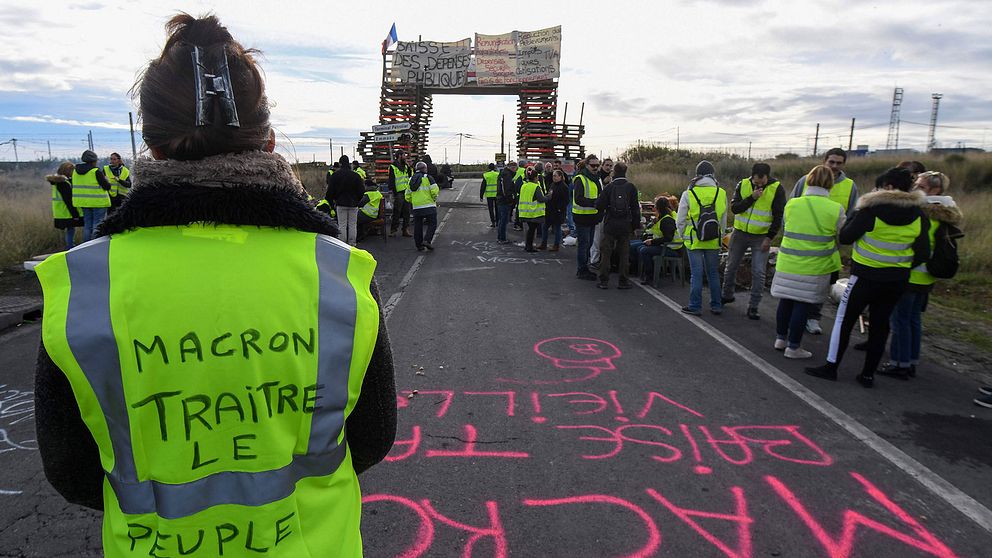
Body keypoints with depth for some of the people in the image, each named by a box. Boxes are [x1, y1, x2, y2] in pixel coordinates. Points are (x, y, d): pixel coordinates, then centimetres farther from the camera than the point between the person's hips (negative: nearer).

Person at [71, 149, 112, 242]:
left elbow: (74, 186, 15)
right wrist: (105, 178, 7)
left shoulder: (75, 170, 8)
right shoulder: (96, 171, -15)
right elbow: (107, 186, -11)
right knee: (98, 224, 0)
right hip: (98, 202, -7)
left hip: (82, 201, 7)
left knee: (87, 224, 15)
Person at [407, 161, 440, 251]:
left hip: (416, 207, 5)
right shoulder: (428, 178, -1)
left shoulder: (411, 180, 15)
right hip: (429, 206, -5)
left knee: (418, 226, 11)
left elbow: (408, 197, 15)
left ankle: (419, 245, 13)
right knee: (432, 224, 2)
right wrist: (435, 199, 5)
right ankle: (427, 240, -15)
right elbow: (434, 190, -13)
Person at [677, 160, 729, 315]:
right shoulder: (721, 193, 2)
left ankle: (695, 307, 7)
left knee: (696, 274, 2)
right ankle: (716, 305, 20)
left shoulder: (688, 194, -7)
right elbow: (724, 220, 9)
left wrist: (683, 236, 12)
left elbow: (680, 220, -3)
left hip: (694, 240, -3)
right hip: (714, 240, 3)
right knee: (713, 273, 14)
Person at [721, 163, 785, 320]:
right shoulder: (742, 185, -4)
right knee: (731, 266, 13)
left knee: (758, 273, -5)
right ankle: (727, 295, 34)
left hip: (761, 237, -2)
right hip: (740, 233, 3)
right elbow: (734, 208, -11)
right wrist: (752, 198, -24)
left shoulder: (776, 189, -10)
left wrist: (770, 237, -10)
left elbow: (779, 216, -7)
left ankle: (753, 307, 5)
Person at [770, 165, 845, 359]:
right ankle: (793, 347, 11)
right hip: (814, 267, -3)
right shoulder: (836, 209, -9)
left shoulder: (791, 204, -3)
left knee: (786, 301, 16)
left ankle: (780, 338, 29)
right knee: (802, 305, 4)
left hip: (788, 263, 3)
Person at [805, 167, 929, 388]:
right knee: (880, 324, 12)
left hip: (867, 276, -5)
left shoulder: (872, 209, -14)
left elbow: (845, 237, -9)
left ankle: (831, 366, 9)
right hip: (897, 280, 5)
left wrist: (854, 215, 5)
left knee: (844, 319, 6)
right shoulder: (918, 214, 0)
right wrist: (902, 267, 15)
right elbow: (923, 253, 2)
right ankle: (868, 374, 18)